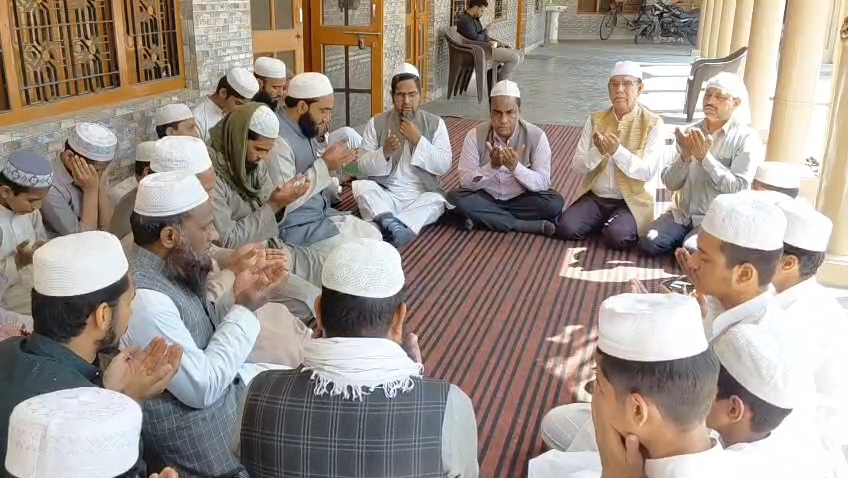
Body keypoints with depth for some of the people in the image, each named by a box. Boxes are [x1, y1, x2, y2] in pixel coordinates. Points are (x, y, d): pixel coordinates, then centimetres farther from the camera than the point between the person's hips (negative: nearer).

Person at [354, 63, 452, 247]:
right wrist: (384, 152, -19)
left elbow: (444, 166, -5)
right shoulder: (377, 123, 4)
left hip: (421, 195, 0)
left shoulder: (435, 123, 3)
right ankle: (393, 225, -49)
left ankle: (388, 225, -42)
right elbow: (363, 166, 0)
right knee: (361, 186, -28)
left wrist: (419, 140, -14)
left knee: (437, 201, -32)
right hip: (386, 194, 1)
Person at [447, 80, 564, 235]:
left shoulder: (536, 136, -13)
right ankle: (531, 225, -25)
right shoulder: (475, 135, -12)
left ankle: (484, 218, -19)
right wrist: (491, 166, -30)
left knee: (554, 203, -26)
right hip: (486, 198, 1)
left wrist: (516, 167, -32)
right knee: (456, 197, -28)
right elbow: (465, 181, -13)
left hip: (521, 199, 0)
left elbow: (543, 183, -15)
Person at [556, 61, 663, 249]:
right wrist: (598, 151, -21)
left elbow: (648, 172, -14)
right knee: (566, 228, -20)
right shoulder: (595, 120, 5)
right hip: (595, 197, 4)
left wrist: (617, 151, -27)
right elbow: (577, 165, 0)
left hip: (631, 201, -3)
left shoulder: (653, 123, -5)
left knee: (617, 236, -31)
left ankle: (616, 225, 4)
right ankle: (604, 223, 8)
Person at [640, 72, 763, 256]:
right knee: (649, 242, -20)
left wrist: (704, 157, -23)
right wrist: (685, 157, -19)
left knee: (691, 250, -31)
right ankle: (685, 240, 7)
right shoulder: (691, 132, 7)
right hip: (682, 214, 4)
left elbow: (738, 188, -16)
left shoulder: (747, 139, -7)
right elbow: (670, 183, 1)